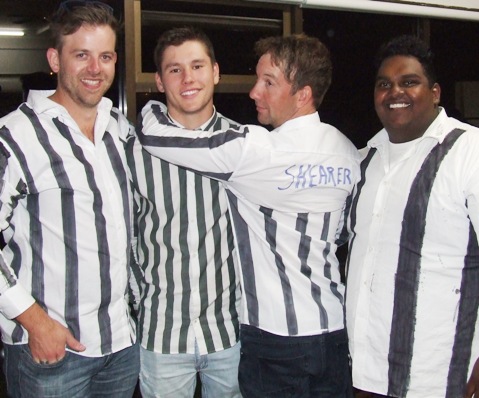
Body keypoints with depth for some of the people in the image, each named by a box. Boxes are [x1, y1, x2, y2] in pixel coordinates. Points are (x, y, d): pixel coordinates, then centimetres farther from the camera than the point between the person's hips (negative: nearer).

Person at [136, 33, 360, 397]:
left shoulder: (253, 149, -19)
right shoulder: (350, 153, 2)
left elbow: (153, 134, -15)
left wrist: (153, 103, 7)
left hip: (274, 335, -6)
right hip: (334, 328, 6)